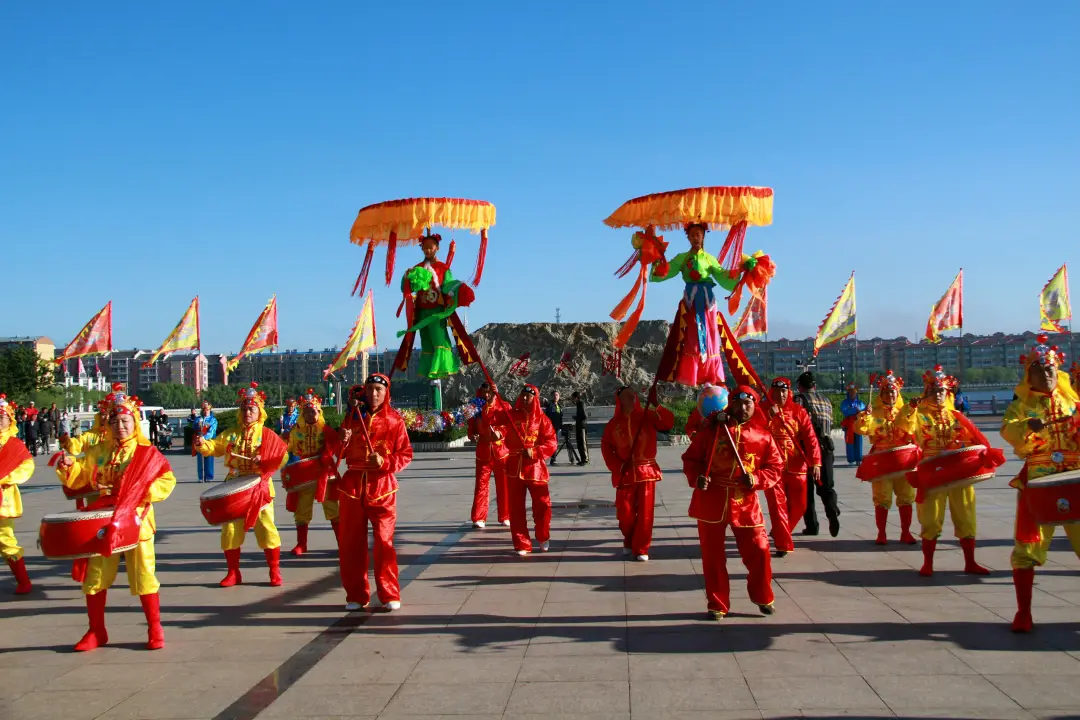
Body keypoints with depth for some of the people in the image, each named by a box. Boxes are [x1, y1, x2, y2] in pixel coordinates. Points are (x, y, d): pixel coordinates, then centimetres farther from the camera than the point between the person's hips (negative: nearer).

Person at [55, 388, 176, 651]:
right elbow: (77, 478, 9)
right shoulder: (97, 452, 7)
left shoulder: (146, 453, -5)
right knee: (95, 578, 9)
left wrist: (143, 493, -20)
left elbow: (167, 480, -8)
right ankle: (96, 631, 22)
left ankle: (155, 629, 11)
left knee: (143, 577, -1)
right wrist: (68, 466, -11)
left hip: (135, 521, -4)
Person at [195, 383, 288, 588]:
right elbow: (214, 447, 3)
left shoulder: (267, 435, -2)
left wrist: (263, 460, -23)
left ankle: (275, 571, 6)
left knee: (266, 528, -6)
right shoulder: (231, 434, 10)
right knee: (230, 529, 5)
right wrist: (202, 444, -17)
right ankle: (233, 573, 17)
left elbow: (283, 456, -10)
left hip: (259, 488, -4)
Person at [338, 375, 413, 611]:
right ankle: (356, 595, 15)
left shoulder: (394, 419, -1)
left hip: (381, 487, -3)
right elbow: (341, 453, 14)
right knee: (351, 542, 5)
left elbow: (406, 454, -2)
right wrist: (343, 441, -7)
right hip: (353, 485, 3)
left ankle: (390, 595, 4)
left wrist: (385, 462, -18)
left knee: (384, 541, -6)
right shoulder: (353, 416, 9)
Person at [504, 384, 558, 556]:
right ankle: (522, 544, 13)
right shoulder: (511, 416, 5)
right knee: (517, 508, 4)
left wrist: (534, 452, -16)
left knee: (542, 505, 1)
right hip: (515, 468, 1)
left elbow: (552, 442, -3)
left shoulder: (541, 418, 2)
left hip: (535, 467, -1)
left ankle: (543, 538, 26)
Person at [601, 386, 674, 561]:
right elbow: (606, 446, 5)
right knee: (625, 513, 4)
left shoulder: (648, 417, -4)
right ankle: (629, 542, 30)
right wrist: (617, 466, -7)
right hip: (625, 474, 1)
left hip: (646, 472, -1)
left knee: (645, 512, -1)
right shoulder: (614, 423, 1)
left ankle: (641, 549, 8)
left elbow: (669, 422, -19)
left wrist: (656, 405, -33)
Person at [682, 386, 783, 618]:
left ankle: (763, 597, 25)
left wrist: (755, 479, -13)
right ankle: (717, 604, 19)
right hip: (711, 501, 0)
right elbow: (690, 458, 4)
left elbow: (775, 467, 5)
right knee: (712, 555, 6)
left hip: (745, 503, 0)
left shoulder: (762, 436, 2)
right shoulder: (711, 429, 0)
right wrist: (696, 478, -15)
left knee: (758, 551, 1)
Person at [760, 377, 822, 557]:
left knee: (798, 505, 10)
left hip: (796, 466, 2)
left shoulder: (798, 411, 3)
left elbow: (810, 437, -4)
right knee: (777, 505, -5)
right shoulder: (763, 410, 2)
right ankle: (783, 544, 1)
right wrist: (770, 415, -22)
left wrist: (815, 462, -14)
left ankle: (779, 533, 33)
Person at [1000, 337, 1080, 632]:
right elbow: (1008, 431, -16)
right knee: (1028, 547, -1)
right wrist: (1026, 426, -37)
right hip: (1038, 484, -2)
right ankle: (1023, 612, 8)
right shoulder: (1021, 404, 3)